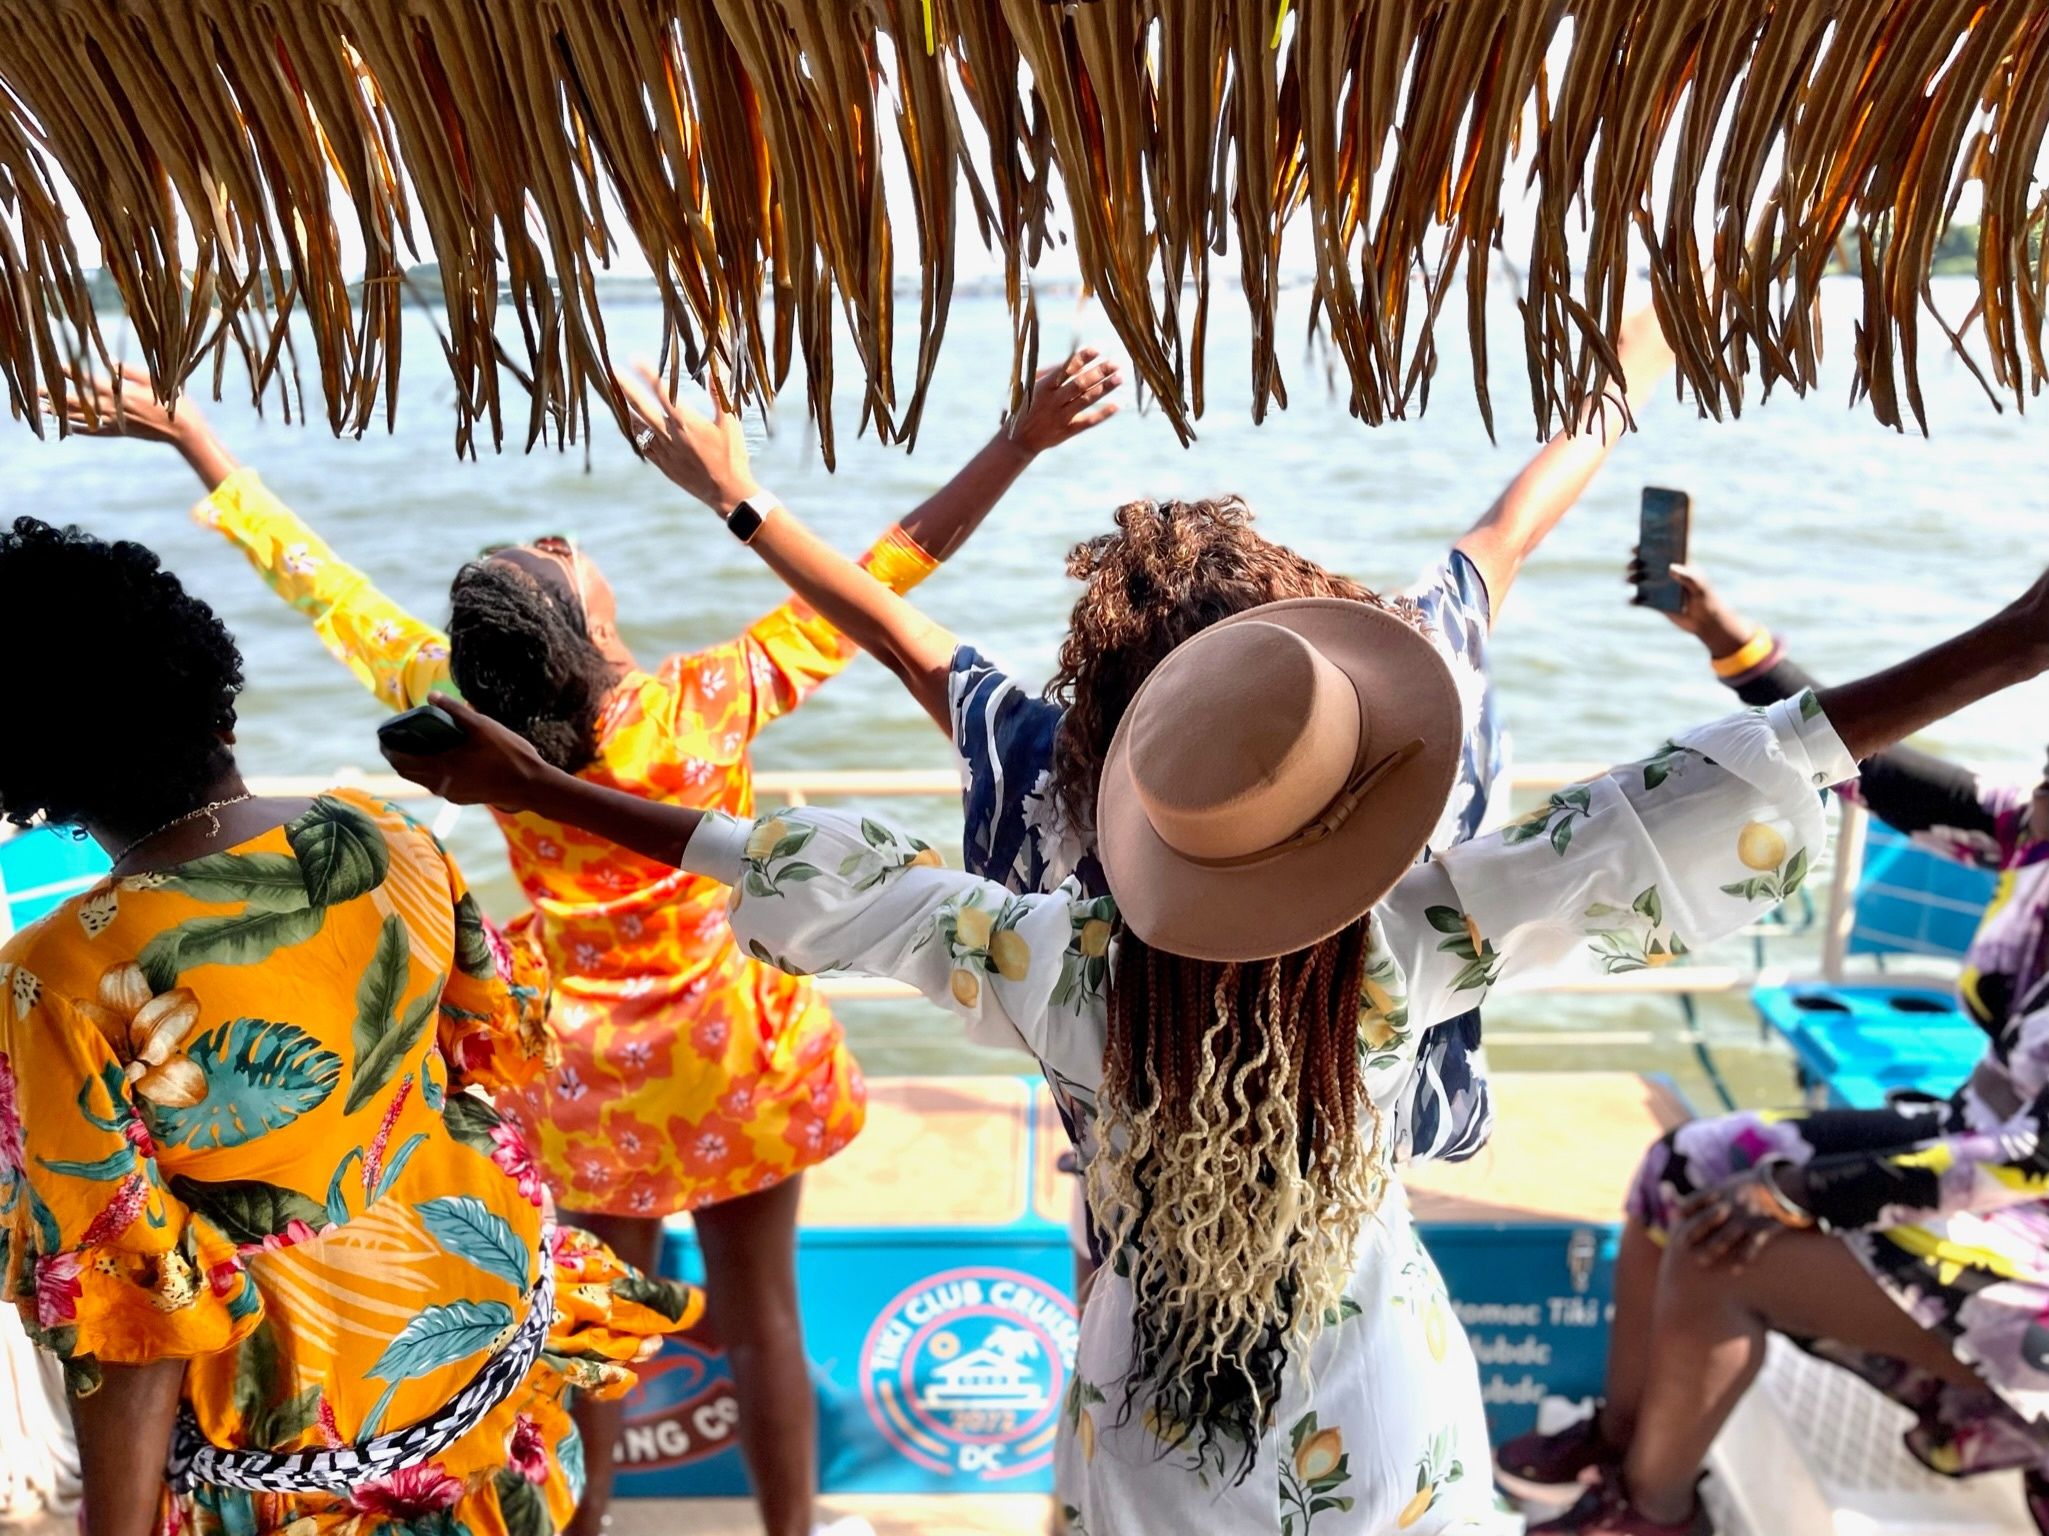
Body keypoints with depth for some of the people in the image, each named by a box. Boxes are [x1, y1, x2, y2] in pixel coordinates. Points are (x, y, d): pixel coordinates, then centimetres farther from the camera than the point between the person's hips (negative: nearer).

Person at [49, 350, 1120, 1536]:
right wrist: (1024, 438, -25)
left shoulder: (472, 718, -17)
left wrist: (180, 432, 4)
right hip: (729, 1056, -3)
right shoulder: (709, 703, -26)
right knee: (761, 1316, 14)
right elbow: (886, 570, -26)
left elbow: (317, 580, -7)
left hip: (587, 1068, 3)